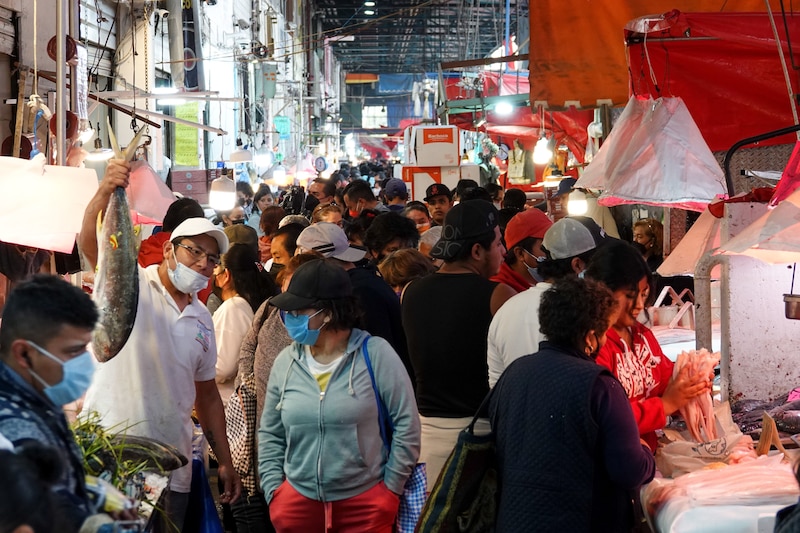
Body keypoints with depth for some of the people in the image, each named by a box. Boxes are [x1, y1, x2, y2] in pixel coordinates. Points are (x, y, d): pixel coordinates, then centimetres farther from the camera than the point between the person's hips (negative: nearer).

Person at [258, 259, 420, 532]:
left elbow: (407, 424, -5)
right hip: (297, 502, 3)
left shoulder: (375, 353, -8)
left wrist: (391, 488, -3)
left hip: (366, 502, -3)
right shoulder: (286, 361, 2)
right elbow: (269, 434, 11)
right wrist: (274, 490, 4)